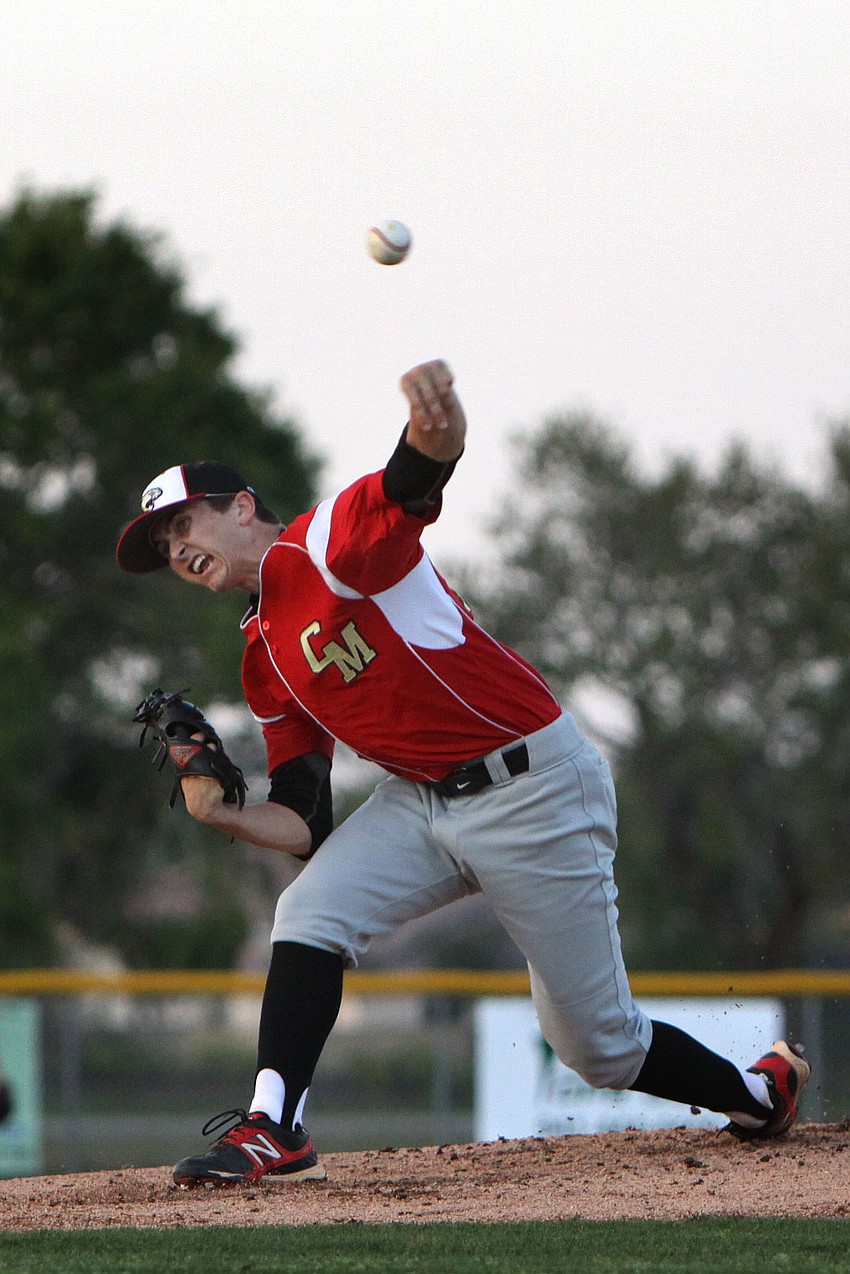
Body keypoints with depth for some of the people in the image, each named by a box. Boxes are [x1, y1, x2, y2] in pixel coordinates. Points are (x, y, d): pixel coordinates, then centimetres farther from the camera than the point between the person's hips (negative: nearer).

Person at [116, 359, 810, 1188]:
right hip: (420, 802, 7)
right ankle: (272, 1129, -18)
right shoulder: (265, 663, 10)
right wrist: (220, 815, -13)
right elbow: (306, 828, 8)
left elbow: (412, 483, -37)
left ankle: (759, 1090, 26)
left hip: (536, 791, -7)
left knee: (598, 1045, 1)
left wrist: (434, 431, -62)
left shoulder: (334, 543, -13)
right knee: (310, 913, -17)